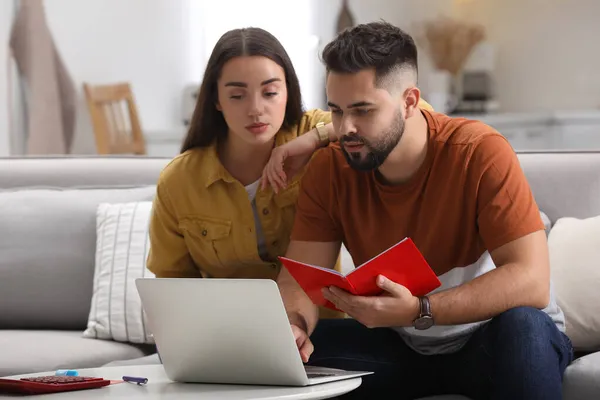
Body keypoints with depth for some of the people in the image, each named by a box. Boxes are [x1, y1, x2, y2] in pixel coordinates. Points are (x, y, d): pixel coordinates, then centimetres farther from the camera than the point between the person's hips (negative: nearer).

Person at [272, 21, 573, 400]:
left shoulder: (481, 153, -23)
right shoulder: (329, 169, -9)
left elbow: (531, 282, -31)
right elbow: (300, 278, -10)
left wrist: (419, 310, -43)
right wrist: (292, 323, -35)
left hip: (492, 339, -3)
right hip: (402, 345, 3)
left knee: (521, 324, -37)